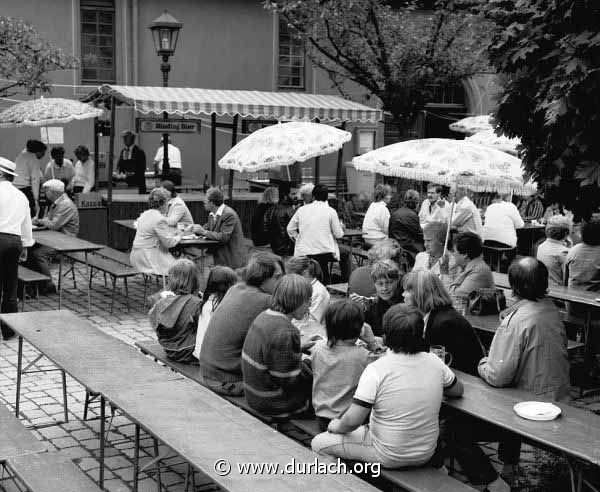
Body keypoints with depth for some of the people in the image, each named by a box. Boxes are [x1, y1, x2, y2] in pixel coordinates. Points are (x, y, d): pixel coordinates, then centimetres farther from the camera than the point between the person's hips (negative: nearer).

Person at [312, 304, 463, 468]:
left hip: (389, 458, -6)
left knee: (318, 443, 10)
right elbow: (458, 390, 10)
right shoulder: (434, 362, -9)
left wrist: (337, 426, -4)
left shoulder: (376, 370, -23)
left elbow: (352, 421, -25)